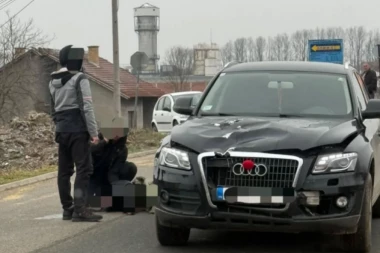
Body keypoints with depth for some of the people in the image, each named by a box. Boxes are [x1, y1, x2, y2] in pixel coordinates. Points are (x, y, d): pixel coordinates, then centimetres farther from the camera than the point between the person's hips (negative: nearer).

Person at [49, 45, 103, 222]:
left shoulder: (53, 82, 14)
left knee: (64, 170, 10)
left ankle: (67, 209, 14)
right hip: (77, 129, -8)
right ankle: (79, 209, -15)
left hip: (61, 130, 8)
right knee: (83, 169, -8)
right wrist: (93, 132, -14)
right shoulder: (79, 79, -10)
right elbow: (86, 107, -15)